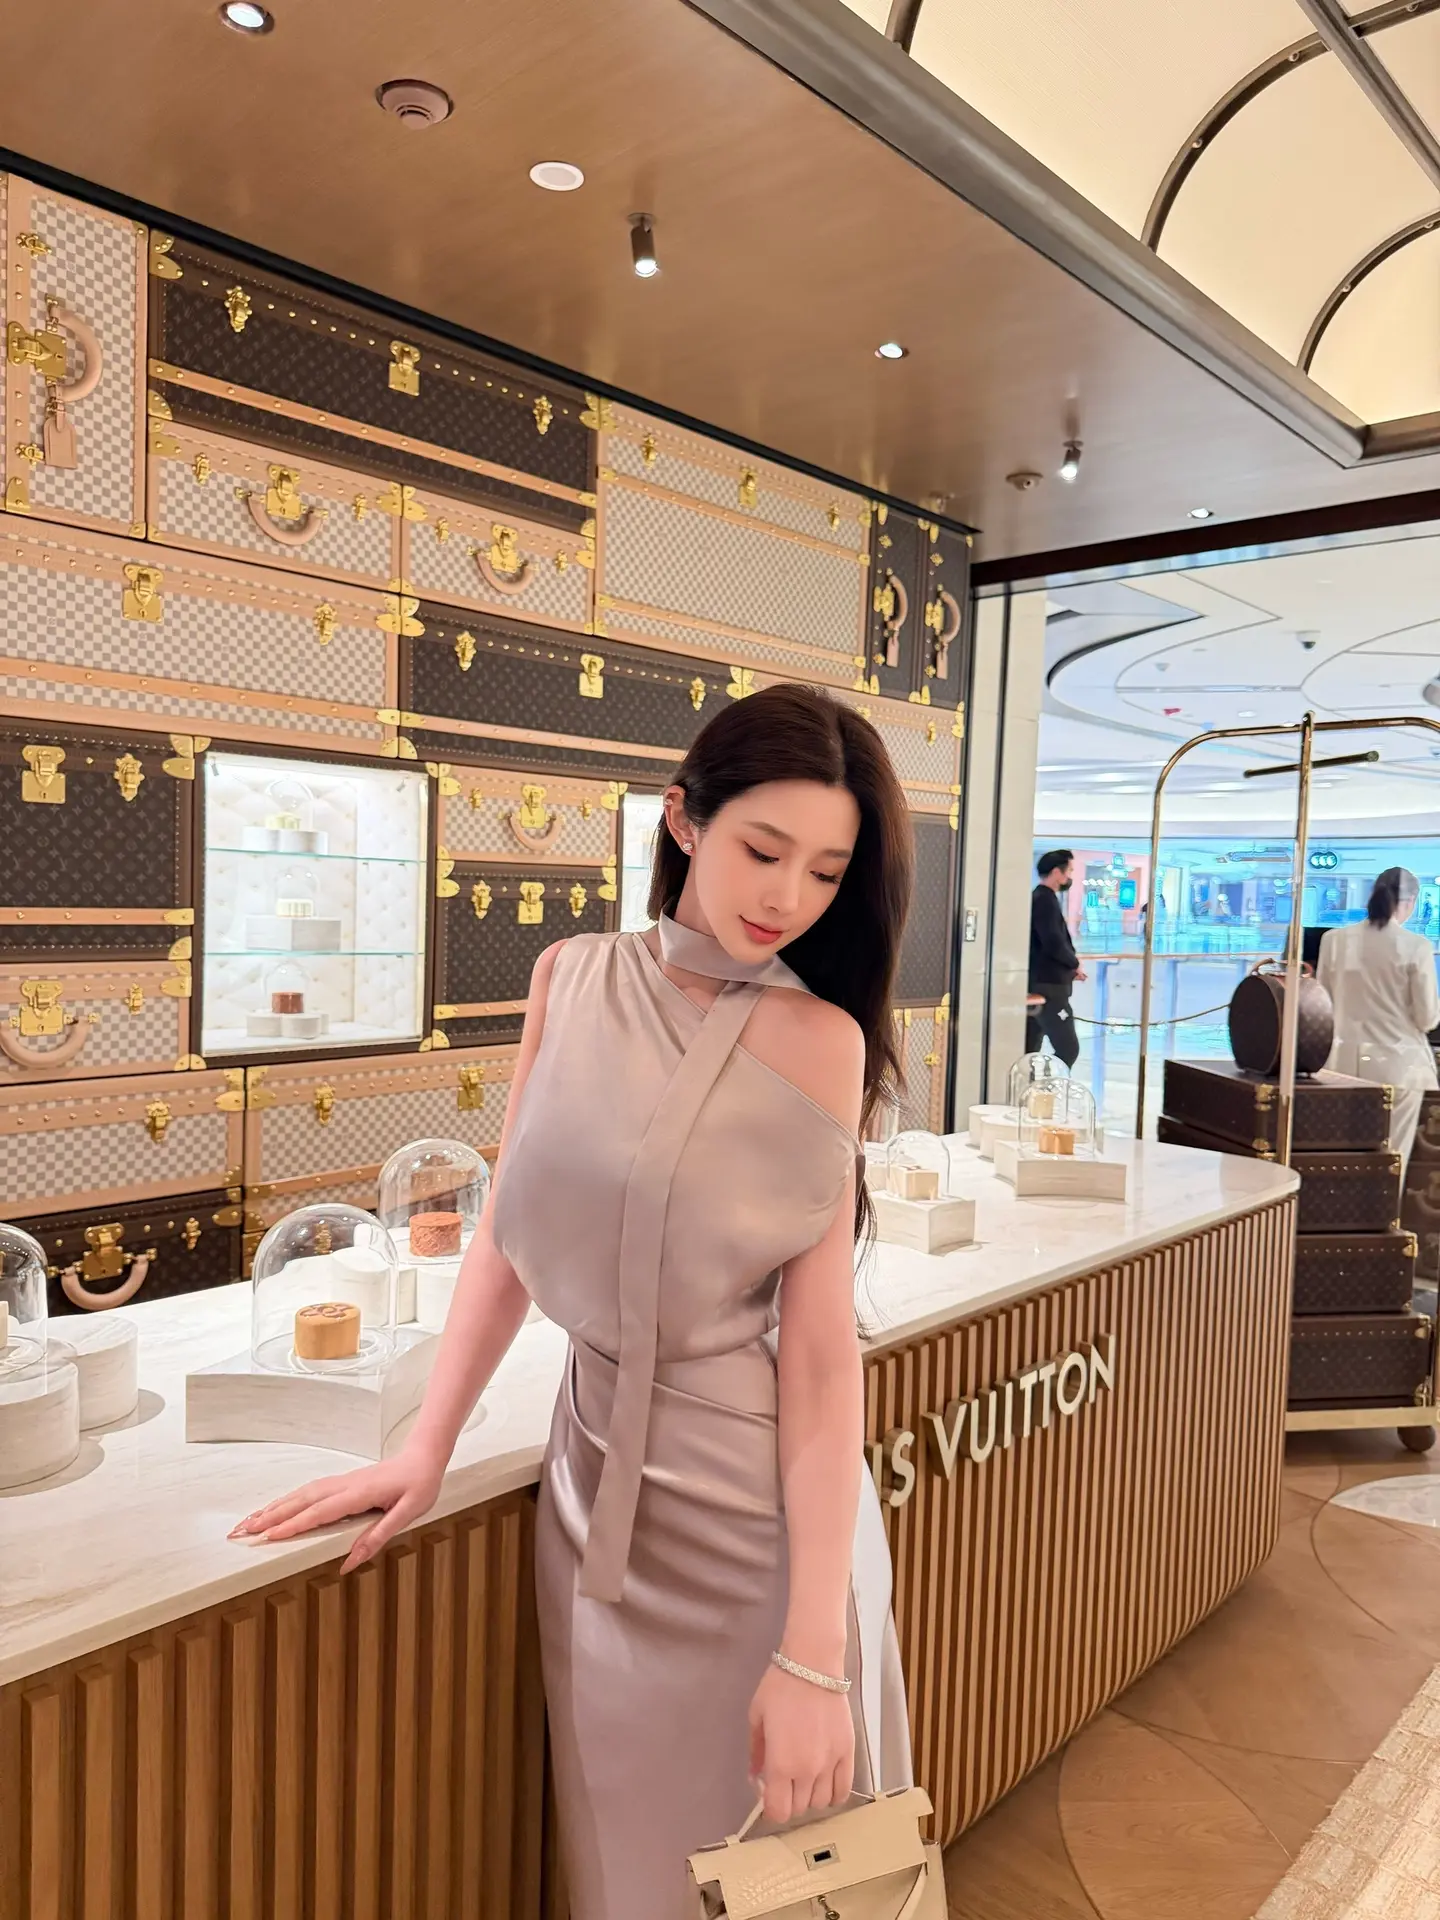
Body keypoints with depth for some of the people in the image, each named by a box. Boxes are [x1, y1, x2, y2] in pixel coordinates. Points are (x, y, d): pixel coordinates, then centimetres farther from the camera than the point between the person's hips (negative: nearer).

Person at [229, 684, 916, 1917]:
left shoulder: (818, 1039, -13)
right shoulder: (572, 981, -1)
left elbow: (822, 1350, -16)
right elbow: (510, 1232, 6)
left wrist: (815, 1654, -17)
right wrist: (424, 1453, 4)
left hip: (760, 1500, -3)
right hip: (596, 1478, 4)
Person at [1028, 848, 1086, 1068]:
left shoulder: (1039, 898, 17)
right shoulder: (1045, 900, -14)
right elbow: (1053, 943, -21)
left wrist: (1068, 967, 8)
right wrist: (1075, 965, -5)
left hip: (1038, 985, 10)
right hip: (1048, 987, -10)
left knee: (1028, 1051, 8)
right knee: (1068, 1048, -9)